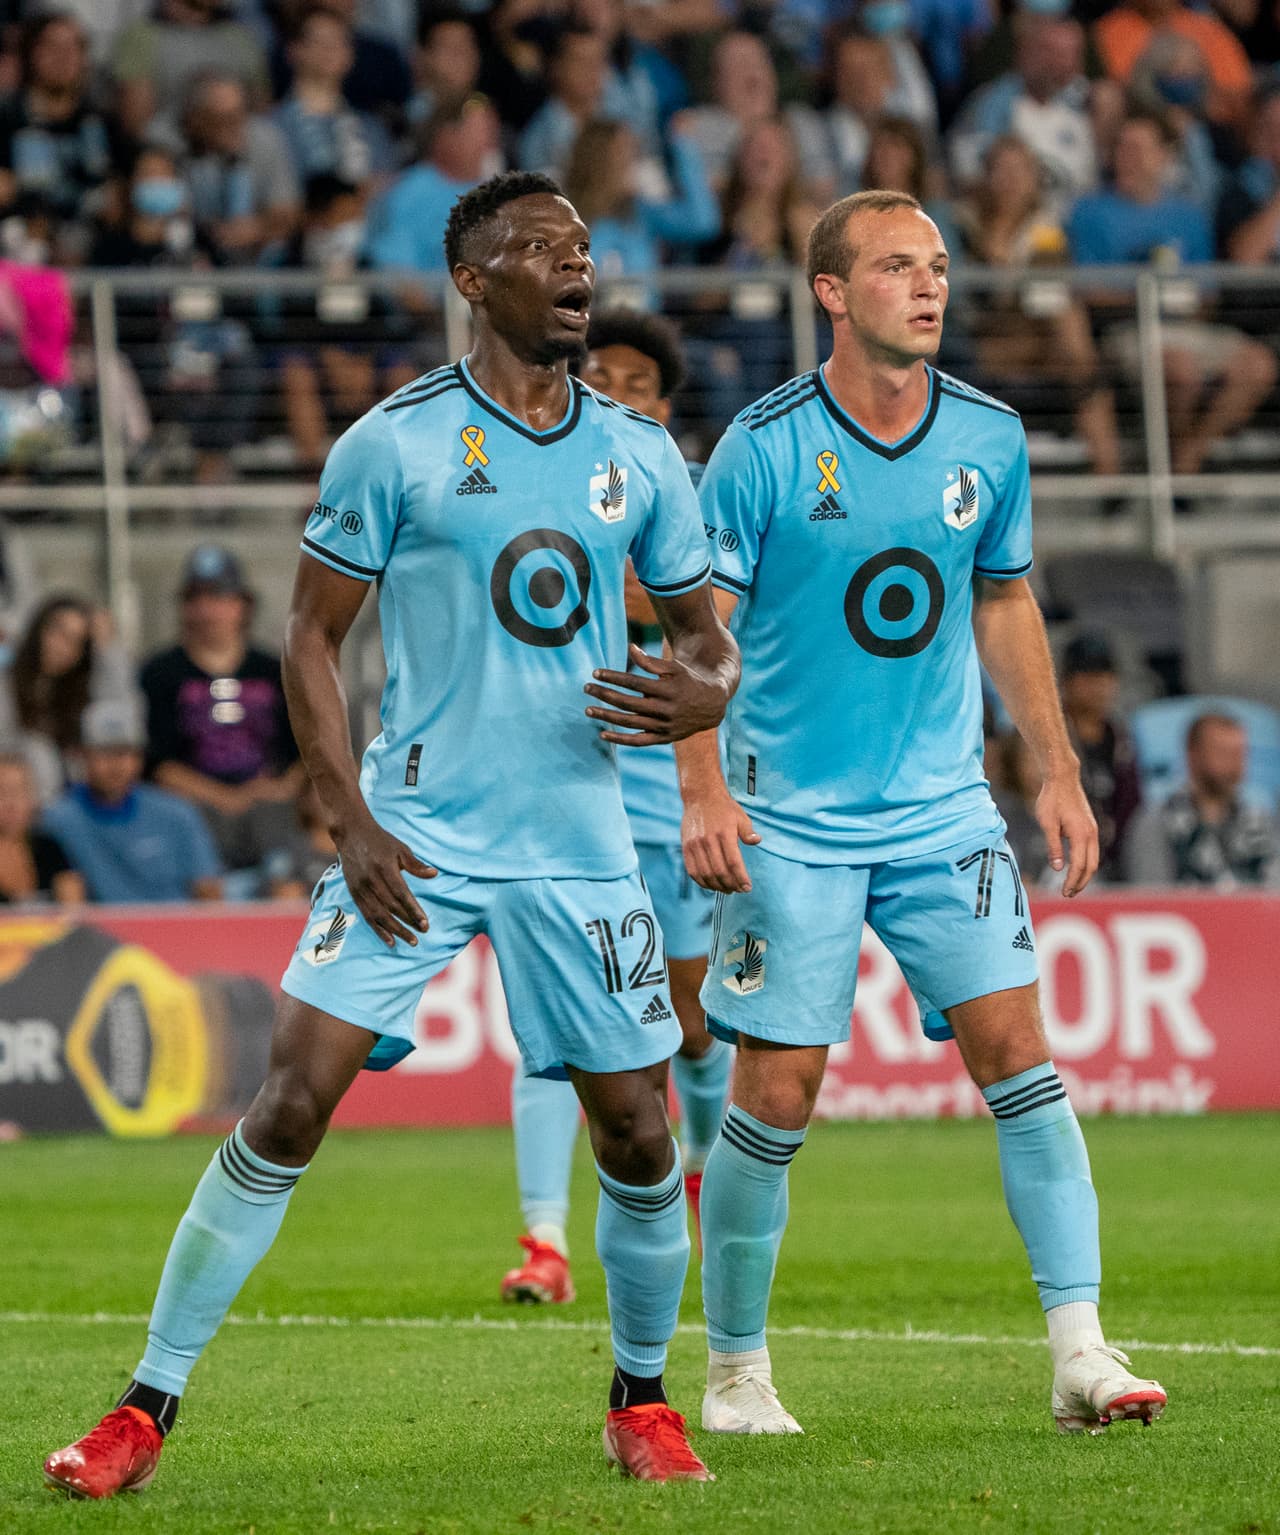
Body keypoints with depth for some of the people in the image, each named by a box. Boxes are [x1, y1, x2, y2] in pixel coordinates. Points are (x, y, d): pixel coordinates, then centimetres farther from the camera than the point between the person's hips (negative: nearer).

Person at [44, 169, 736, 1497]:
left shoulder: (640, 455, 7)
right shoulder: (395, 443, -4)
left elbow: (707, 635, 16)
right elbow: (309, 638, 0)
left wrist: (704, 693, -9)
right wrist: (353, 823, -9)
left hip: (578, 844, 3)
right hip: (415, 837, -3)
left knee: (637, 1135, 1)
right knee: (290, 1102, -11)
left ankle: (640, 1400, 24)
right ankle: (147, 1406, -4)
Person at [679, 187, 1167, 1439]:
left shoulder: (988, 437, 3)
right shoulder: (765, 447, -10)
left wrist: (1058, 772, 12)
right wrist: (702, 794, -17)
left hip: (943, 809, 3)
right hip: (791, 820, -3)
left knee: (1014, 1049, -9)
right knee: (776, 1092, -3)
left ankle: (1081, 1353, -10)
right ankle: (735, 1370, 14)